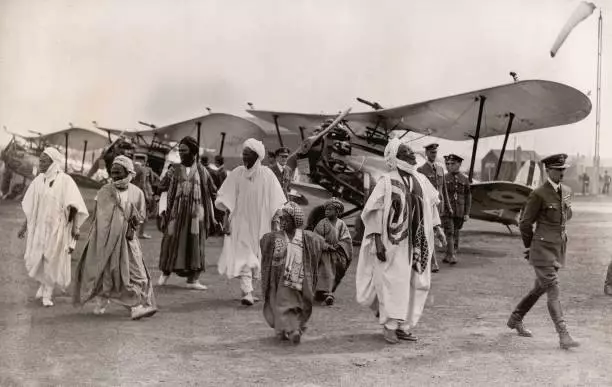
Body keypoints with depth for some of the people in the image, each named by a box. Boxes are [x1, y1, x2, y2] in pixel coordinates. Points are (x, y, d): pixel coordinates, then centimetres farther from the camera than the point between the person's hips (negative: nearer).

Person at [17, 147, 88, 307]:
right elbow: (30, 206, 12)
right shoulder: (38, 180, 4)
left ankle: (48, 293, 20)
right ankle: (43, 283, 35)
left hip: (56, 227, -4)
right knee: (34, 260, 6)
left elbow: (73, 206, -14)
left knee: (52, 261, 4)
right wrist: (24, 226, 13)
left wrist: (75, 227, -23)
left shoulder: (65, 180, -11)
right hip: (38, 227, 4)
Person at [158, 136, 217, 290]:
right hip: (176, 212, 0)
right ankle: (165, 272, 16)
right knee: (171, 241, -1)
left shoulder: (201, 171, 6)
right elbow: (161, 187, 5)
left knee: (194, 244, 0)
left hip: (195, 213, 0)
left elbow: (213, 192, 11)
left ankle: (192, 279, 5)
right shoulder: (174, 169, 7)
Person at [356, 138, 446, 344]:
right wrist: (378, 241, -15)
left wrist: (437, 228, 10)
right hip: (394, 241, -6)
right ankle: (389, 325, 7)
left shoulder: (421, 180, 8)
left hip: (417, 242, 6)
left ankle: (404, 326, 17)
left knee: (415, 283, 7)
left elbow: (431, 205, 19)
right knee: (394, 281, -6)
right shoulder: (386, 182, -9)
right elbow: (374, 212, -10)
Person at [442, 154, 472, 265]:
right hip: (446, 210, -2)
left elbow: (468, 197, 7)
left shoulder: (465, 179, 6)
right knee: (449, 233, -11)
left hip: (459, 212, 2)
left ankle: (449, 255, 16)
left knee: (455, 234, 7)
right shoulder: (444, 178, 2)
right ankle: (451, 256, -11)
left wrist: (467, 213, 1)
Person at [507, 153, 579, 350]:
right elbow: (525, 223, -7)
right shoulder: (538, 194, -14)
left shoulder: (567, 191, 7)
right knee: (553, 291, -10)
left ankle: (515, 319, 34)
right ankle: (563, 336, -9)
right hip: (543, 249, -7)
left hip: (559, 248, 8)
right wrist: (530, 246, 2)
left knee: (540, 288, 17)